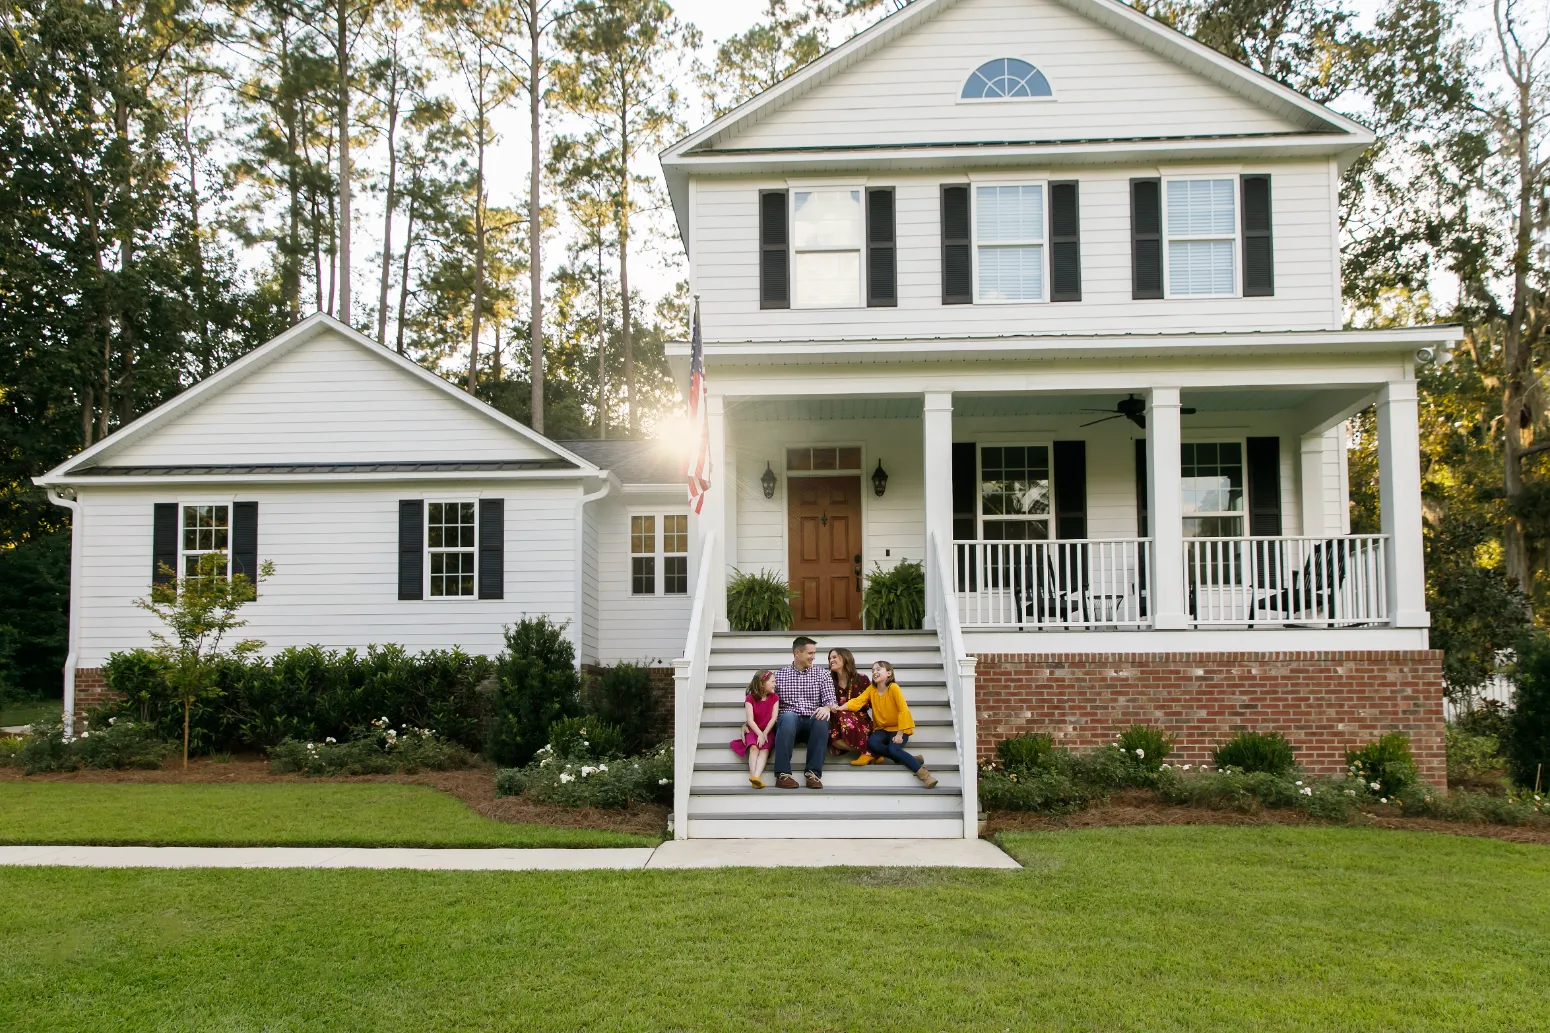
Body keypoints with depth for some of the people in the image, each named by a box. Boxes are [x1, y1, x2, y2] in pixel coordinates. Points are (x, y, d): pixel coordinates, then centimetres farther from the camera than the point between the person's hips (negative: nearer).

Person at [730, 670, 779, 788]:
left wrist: (764, 734, -16)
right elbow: (750, 720, -11)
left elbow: (773, 718, -5)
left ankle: (757, 776, -48)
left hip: (768, 731, 1)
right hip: (753, 730, -1)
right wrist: (759, 734, -22)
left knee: (764, 749, -27)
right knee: (754, 748, -29)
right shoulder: (750, 698, -3)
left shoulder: (774, 697, 4)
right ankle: (753, 777, -45)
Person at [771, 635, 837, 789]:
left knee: (821, 718, -34)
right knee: (789, 716, -36)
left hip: (812, 723, 1)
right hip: (789, 723, -1)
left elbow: (830, 699, 2)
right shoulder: (779, 675, 13)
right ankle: (783, 774, -37)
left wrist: (827, 708, -23)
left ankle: (813, 772, -31)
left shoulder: (822, 674, 13)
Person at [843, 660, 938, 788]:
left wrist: (899, 734, -23)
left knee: (893, 749, -32)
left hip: (899, 728, -5)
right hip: (882, 728, 5)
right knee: (871, 743, -26)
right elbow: (857, 701, -11)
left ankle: (923, 773, -23)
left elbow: (903, 711, -19)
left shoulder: (893, 688, -15)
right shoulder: (871, 689, 1)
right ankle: (907, 758, -13)